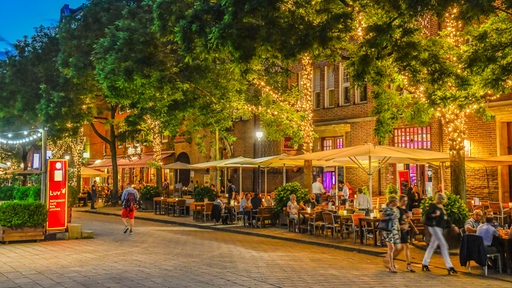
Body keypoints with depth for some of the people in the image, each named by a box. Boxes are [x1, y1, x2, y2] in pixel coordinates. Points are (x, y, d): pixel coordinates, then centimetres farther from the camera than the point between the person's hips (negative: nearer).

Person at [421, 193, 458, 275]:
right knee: (444, 245, -14)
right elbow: (427, 215, -16)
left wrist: (453, 226, 21)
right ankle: (449, 266, -15)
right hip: (434, 227, -9)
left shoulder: (441, 207, 19)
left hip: (439, 228, 9)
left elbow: (446, 219, 24)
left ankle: (424, 264, 21)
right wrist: (434, 215, -33)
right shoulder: (433, 206, -8)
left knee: (432, 246, 13)